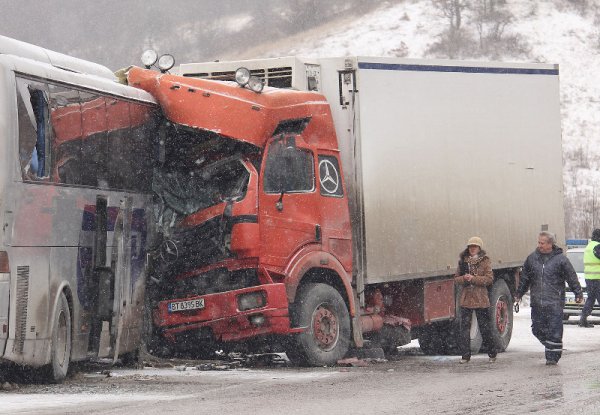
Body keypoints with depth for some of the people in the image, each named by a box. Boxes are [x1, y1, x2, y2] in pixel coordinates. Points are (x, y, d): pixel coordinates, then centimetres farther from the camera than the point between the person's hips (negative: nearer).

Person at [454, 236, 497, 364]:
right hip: (466, 299, 3)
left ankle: (492, 354, 15)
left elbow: (489, 279, -8)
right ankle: (465, 355, 5)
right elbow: (456, 279, 11)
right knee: (464, 328, -1)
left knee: (485, 327, 2)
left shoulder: (485, 261, -1)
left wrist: (473, 279, -18)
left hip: (481, 299, -3)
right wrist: (463, 278, -11)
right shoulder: (463, 261, 9)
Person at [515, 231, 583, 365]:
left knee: (554, 330, -6)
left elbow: (572, 277, 1)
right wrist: (519, 293, 22)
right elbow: (525, 278, 19)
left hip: (555, 302, -4)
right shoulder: (532, 258, 8)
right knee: (537, 329, 6)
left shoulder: (560, 259, -3)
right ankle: (551, 348, 26)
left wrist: (578, 293, -2)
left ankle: (553, 356, 2)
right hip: (537, 302, 4)